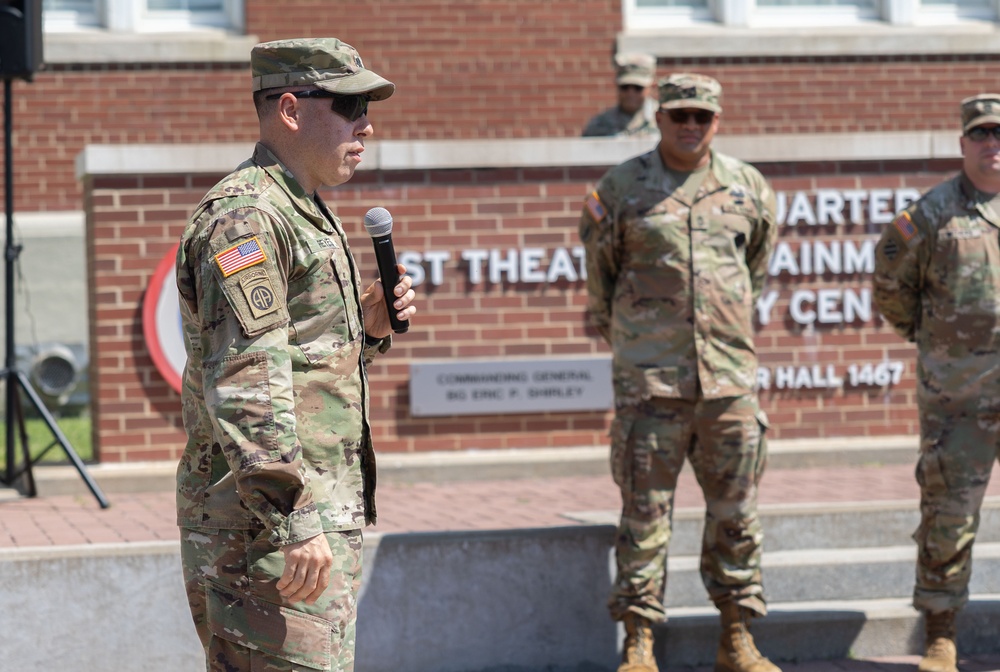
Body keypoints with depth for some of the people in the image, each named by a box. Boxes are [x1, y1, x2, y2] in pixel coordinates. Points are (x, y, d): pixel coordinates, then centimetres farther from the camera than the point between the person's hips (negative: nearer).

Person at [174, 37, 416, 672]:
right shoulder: (244, 215, -14)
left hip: (317, 511, 10)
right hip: (263, 524, -10)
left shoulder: (307, 214, 19)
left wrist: (366, 326, 8)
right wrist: (294, 520, -28)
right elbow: (243, 383, -23)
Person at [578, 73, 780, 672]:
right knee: (645, 513, -2)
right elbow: (599, 269, 13)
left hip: (730, 375, 3)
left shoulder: (749, 188, 10)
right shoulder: (623, 186, 2)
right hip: (649, 377, -3)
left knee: (736, 511, 7)